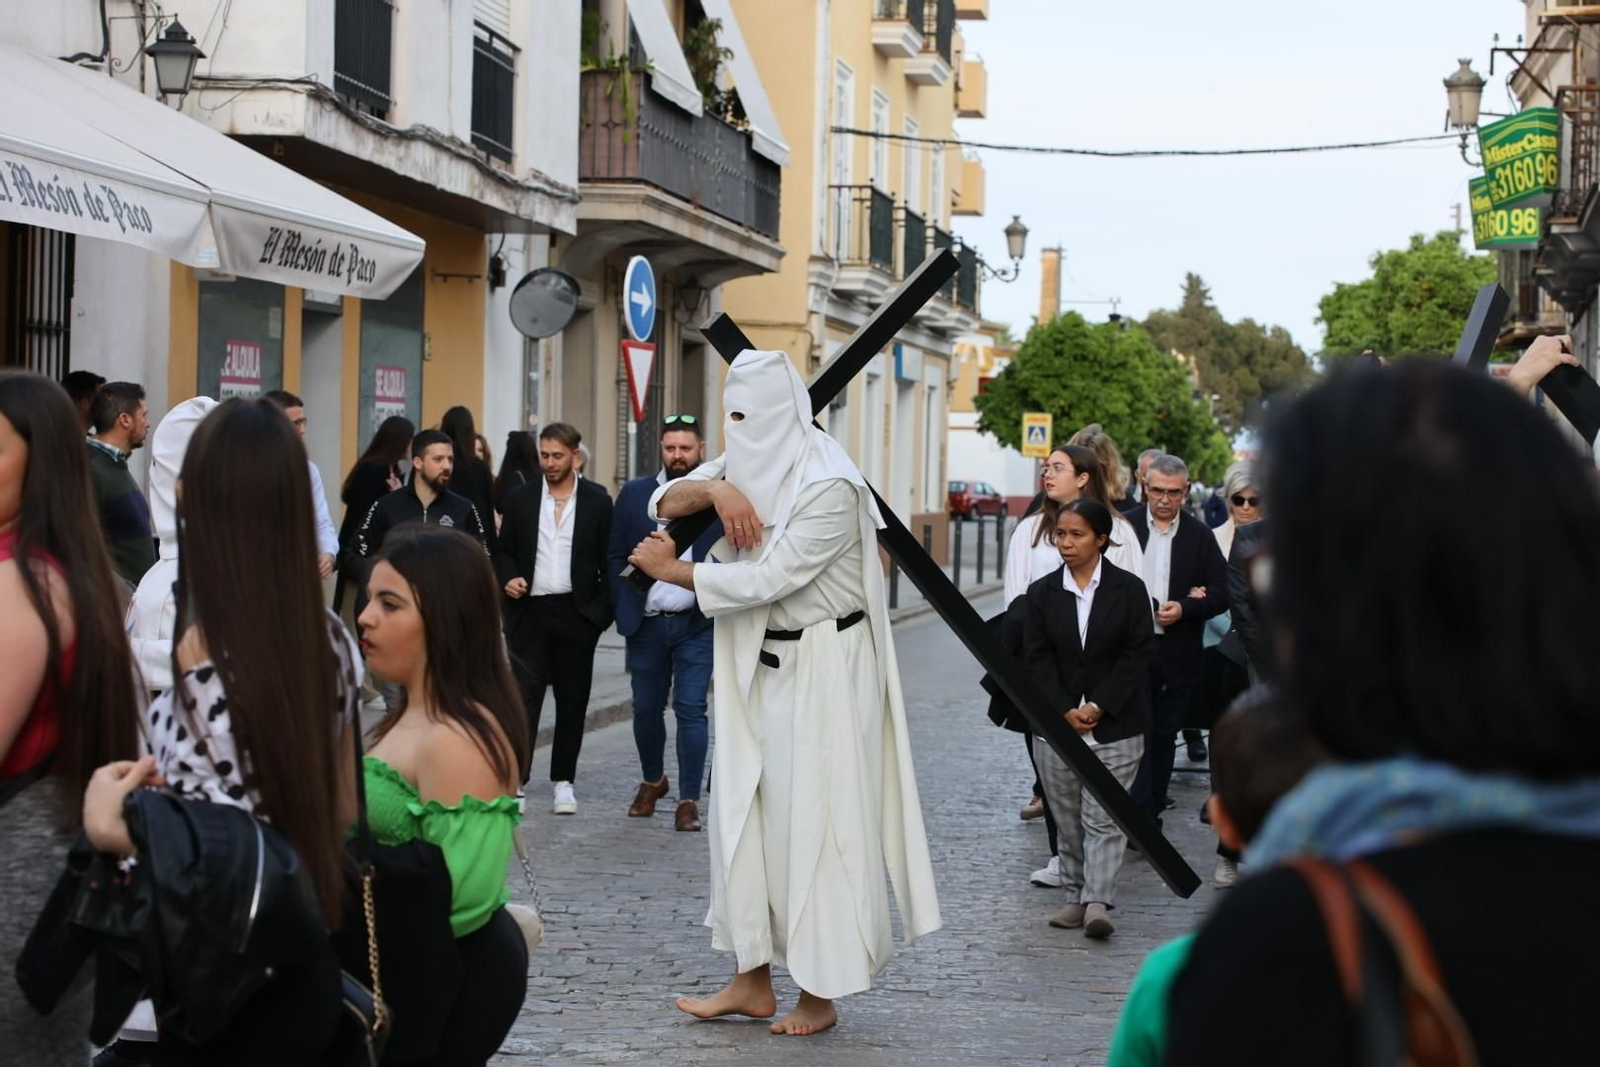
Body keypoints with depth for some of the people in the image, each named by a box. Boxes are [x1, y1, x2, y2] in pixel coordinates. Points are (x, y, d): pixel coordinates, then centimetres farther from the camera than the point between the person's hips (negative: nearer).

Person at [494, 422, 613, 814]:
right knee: (524, 695, -6)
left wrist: (604, 612, -3)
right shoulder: (520, 499, 6)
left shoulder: (597, 501, 2)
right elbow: (503, 551, 12)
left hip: (577, 613, 0)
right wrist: (509, 578, -8)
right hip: (530, 611, 0)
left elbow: (609, 560, 3)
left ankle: (563, 781, 17)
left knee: (572, 700, 7)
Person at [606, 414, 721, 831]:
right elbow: (615, 557, 7)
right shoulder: (634, 494, 5)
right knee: (646, 708, 12)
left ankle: (689, 800, 3)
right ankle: (652, 781, 34)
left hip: (697, 624, -2)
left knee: (691, 710, -5)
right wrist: (624, 611, -1)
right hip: (647, 625, 3)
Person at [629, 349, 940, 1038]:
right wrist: (714, 489, -21)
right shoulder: (749, 462, 7)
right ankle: (752, 980, 17)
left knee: (814, 824, -3)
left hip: (821, 670, -8)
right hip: (756, 666, 8)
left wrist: (671, 572, -13)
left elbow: (768, 579, -22)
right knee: (743, 817, 8)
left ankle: (820, 994, 6)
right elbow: (664, 503, 0)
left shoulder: (830, 487, -18)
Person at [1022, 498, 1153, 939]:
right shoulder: (1041, 593, 4)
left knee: (1103, 818, -6)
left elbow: (1136, 655, -4)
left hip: (1115, 724, -3)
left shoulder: (1128, 588, -2)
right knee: (1067, 818, 8)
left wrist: (1098, 707, -11)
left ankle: (1098, 901, -8)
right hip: (1056, 722, 3)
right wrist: (1065, 711, -10)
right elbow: (1037, 659, 1)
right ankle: (1076, 897, 16)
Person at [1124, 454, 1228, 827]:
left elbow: (1220, 595, 3)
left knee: (1164, 736, 11)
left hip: (1177, 655, 2)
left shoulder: (1200, 536, 5)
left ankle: (1151, 810, 22)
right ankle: (1142, 818, -5)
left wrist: (1184, 608, -14)